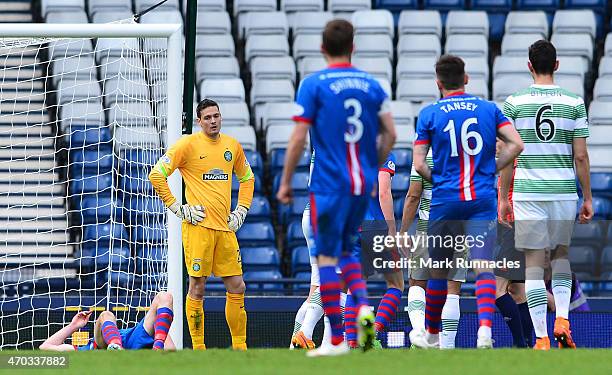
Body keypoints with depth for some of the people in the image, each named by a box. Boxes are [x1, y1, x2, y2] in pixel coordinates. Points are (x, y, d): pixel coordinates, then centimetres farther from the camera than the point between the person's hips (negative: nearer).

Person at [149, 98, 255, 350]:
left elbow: (247, 178, 29)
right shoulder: (189, 144, -3)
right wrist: (177, 207, -7)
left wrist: (241, 211, 17)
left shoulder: (232, 146, 13)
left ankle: (240, 346, 11)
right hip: (198, 225, -5)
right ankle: (198, 347, 2)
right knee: (197, 287, -3)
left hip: (225, 227, 5)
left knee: (237, 287, 4)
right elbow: (156, 175, -5)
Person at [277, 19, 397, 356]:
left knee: (327, 256, 1)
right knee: (347, 250, 20)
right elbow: (390, 134, 7)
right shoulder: (371, 85, 8)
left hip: (329, 183, -5)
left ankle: (336, 339, -1)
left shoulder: (313, 85, -5)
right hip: (363, 183, 5)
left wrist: (285, 182, 0)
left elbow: (298, 139, -8)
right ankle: (363, 306, -6)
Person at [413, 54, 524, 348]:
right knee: (483, 266, -8)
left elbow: (419, 164, -4)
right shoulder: (489, 109, 6)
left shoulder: (429, 114, 1)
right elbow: (516, 144, -3)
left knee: (439, 270, 12)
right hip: (483, 200, 0)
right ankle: (485, 327, -27)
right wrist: (491, 170, 6)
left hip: (445, 201, 0)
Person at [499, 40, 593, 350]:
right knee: (560, 254, 22)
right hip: (564, 193, 2)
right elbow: (580, 157, 0)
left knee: (534, 265, 2)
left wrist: (502, 198, 6)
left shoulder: (514, 103, -2)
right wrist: (588, 198, 8)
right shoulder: (574, 103, 1)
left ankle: (542, 339, -3)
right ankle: (562, 319, 4)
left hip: (528, 194, -2)